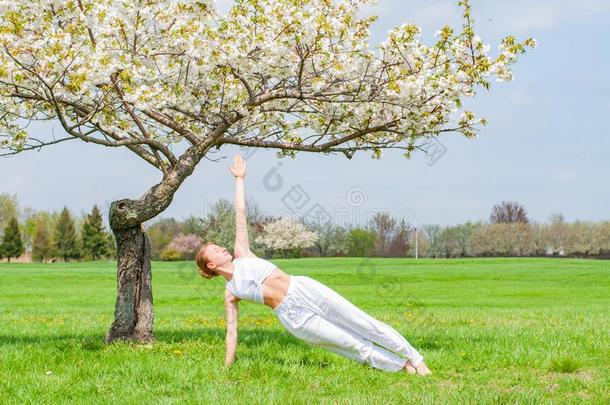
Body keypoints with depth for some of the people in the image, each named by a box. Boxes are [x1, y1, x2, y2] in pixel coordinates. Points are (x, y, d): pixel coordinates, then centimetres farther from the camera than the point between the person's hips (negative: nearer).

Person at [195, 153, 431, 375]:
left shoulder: (241, 255, 14)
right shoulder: (230, 294, 8)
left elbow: (240, 214, 12)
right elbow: (232, 332, 9)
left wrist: (239, 178, 12)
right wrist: (226, 368, 5)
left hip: (305, 289, 2)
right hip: (293, 317, -2)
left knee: (365, 325, -1)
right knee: (354, 346, -5)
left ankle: (414, 358, 6)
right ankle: (400, 365, 8)